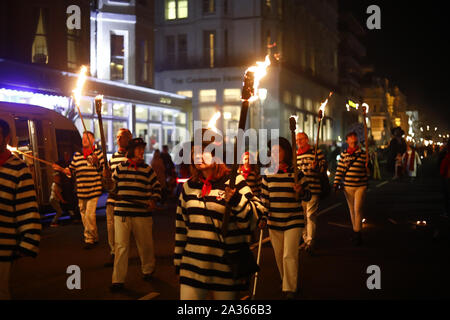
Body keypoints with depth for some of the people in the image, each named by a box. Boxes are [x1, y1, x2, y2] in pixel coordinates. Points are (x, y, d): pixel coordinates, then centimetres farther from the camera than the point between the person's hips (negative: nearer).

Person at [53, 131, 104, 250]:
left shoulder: (98, 153, 1)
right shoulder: (77, 155, 13)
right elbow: (71, 171, 14)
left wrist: (97, 162, -23)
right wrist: (60, 169, -1)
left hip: (94, 190, -5)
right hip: (81, 191, 5)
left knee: (89, 215, -12)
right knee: (84, 215, 11)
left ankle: (89, 239, 1)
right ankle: (94, 238, 24)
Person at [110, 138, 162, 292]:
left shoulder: (148, 170, 5)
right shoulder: (120, 168, 5)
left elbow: (156, 187, 12)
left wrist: (154, 201, -2)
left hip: (142, 214, 1)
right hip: (121, 213, -1)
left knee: (145, 244, 12)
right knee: (120, 246, -3)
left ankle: (148, 270, 36)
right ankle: (118, 280, 2)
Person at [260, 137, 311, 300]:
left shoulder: (297, 173, -5)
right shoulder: (268, 175, 3)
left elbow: (308, 195, 1)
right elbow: (264, 198, 9)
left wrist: (301, 192, -20)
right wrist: (263, 218, 5)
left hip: (294, 221, -3)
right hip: (274, 222, 3)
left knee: (289, 256, -8)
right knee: (279, 256, 12)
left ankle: (290, 289, 1)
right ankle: (285, 282, 33)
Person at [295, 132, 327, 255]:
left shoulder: (316, 152, -1)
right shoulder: (295, 155, 16)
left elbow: (324, 166, -5)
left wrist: (316, 166, -24)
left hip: (313, 190, -6)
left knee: (311, 215, -12)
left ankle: (310, 242, -12)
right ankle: (305, 239, 24)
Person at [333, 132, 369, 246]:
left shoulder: (363, 154, 0)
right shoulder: (343, 154, 6)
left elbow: (367, 169, 4)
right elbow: (339, 169, 6)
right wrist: (336, 183, 2)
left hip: (360, 186, -2)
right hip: (347, 186, 2)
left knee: (358, 209, -9)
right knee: (352, 210, 10)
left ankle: (357, 233, -2)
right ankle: (356, 230, 22)